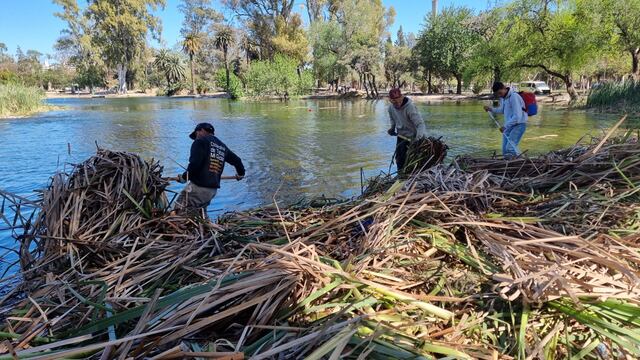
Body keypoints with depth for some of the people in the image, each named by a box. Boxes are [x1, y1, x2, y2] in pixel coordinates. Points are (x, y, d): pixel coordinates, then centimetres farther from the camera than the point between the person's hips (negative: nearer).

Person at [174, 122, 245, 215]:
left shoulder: (200, 142, -3)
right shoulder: (223, 147, 19)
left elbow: (194, 163, -16)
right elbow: (236, 160, 31)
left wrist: (184, 177, -1)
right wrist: (241, 173, 50)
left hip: (198, 187, -8)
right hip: (213, 189, 8)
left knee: (179, 211, -2)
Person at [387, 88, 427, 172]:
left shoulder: (410, 107, -27)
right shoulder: (391, 108, -6)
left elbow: (420, 123, -33)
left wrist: (421, 135, -48)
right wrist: (392, 128, 2)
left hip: (411, 137, -7)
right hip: (400, 136, 7)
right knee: (398, 158, 17)